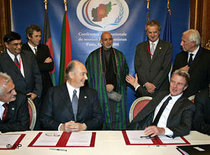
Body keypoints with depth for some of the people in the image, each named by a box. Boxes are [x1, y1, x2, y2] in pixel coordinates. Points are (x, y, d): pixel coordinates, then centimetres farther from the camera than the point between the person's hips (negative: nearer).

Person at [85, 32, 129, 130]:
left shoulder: (119, 55, 11)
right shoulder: (93, 56, 5)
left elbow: (124, 73, 8)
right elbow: (90, 75, 2)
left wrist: (113, 85, -7)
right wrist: (104, 86, -6)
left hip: (117, 92, 2)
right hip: (100, 93, -1)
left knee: (117, 117, 1)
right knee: (102, 119, -2)